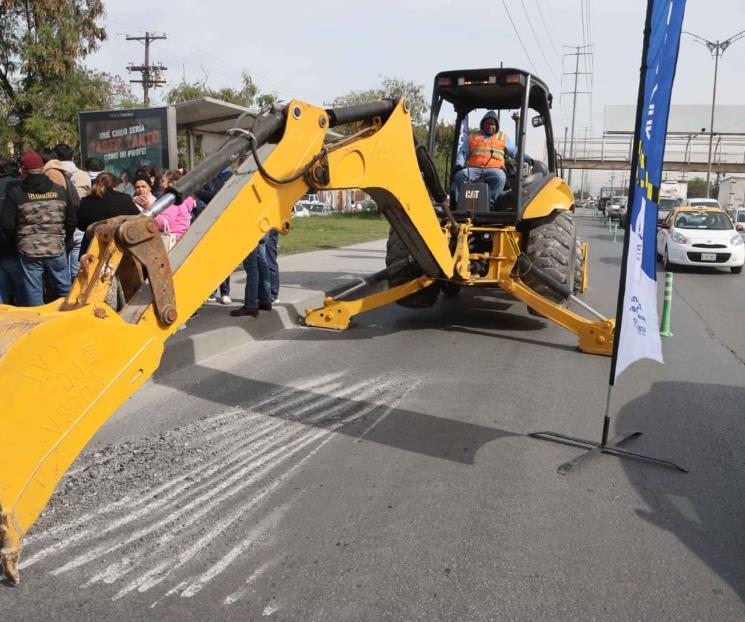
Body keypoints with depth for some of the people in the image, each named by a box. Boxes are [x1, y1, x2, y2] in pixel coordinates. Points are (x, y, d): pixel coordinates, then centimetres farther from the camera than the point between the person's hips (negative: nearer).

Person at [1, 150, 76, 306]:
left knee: (33, 294, 7)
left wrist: (18, 241, 13)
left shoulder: (15, 192, -5)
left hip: (28, 251, -2)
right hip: (57, 250, 2)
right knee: (65, 291, 14)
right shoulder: (60, 191, 2)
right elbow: (71, 222, 7)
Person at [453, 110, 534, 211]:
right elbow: (462, 153, 20)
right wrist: (459, 164, -2)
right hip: (474, 169, 1)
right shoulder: (472, 138, 26)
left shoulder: (503, 137, 26)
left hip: (494, 170, -1)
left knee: (500, 177, -37)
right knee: (460, 175, -32)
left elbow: (514, 151, 21)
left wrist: (527, 158, 2)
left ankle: (489, 205, -41)